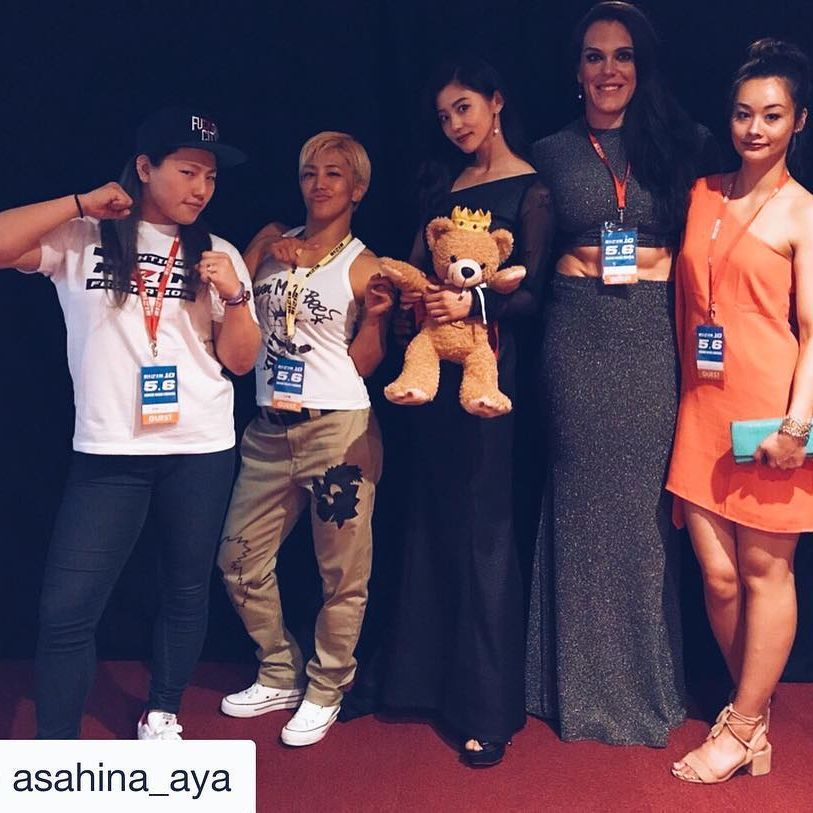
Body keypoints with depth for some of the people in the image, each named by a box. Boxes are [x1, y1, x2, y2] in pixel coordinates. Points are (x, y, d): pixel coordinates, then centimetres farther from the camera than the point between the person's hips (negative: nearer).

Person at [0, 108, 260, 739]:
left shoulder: (217, 255, 7)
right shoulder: (80, 238, 2)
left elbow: (240, 360, 5)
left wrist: (234, 296, -12)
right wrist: (82, 203, -10)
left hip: (201, 450, 2)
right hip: (107, 452, -2)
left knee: (187, 591, 12)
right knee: (66, 610, -4)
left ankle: (162, 716, 33)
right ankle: (56, 751, 12)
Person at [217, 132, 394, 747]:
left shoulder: (364, 267, 0)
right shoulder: (272, 241, 12)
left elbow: (364, 363, -1)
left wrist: (374, 315, -17)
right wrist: (266, 254, -4)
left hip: (340, 429, -5)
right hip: (269, 429, 5)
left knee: (342, 572, 2)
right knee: (239, 559, 10)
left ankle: (326, 689, 23)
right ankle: (280, 675, 30)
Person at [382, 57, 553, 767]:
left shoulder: (531, 189, -3)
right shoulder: (446, 183, 17)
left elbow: (533, 292, -8)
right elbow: (420, 263, 16)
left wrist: (473, 304, -23)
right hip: (435, 360, 7)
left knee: (481, 526, -4)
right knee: (432, 517, 12)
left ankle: (489, 708, 7)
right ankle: (432, 676, 27)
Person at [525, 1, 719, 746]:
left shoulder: (683, 145, 7)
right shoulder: (552, 153, 8)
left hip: (655, 340, 0)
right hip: (577, 338, 0)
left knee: (647, 500, 4)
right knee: (583, 498, 6)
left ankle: (647, 683, 23)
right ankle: (584, 686, 21)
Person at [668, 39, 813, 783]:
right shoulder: (702, 194, 13)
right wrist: (682, 377, 11)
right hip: (703, 404, 5)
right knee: (717, 573, 6)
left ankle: (743, 730, 18)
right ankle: (753, 706, 27)